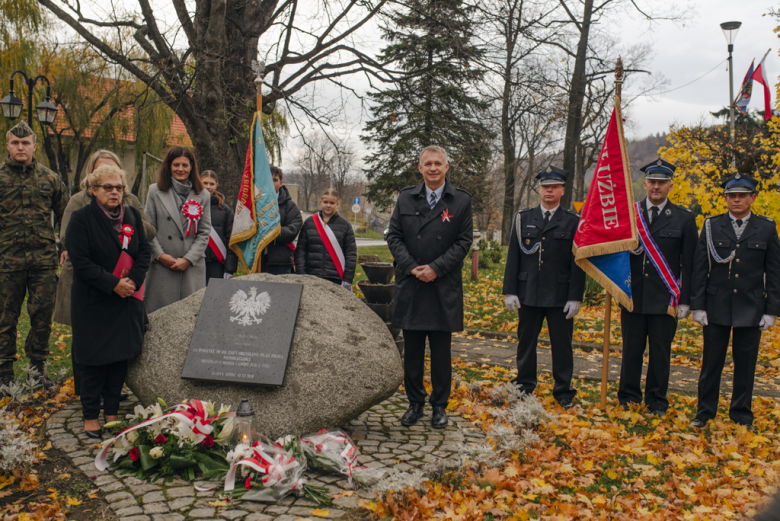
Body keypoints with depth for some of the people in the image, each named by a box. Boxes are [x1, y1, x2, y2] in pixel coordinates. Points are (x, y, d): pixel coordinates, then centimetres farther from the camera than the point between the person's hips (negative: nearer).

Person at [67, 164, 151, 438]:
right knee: (94, 359, 1)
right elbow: (80, 261, -13)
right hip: (93, 302, -4)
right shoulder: (81, 219, -7)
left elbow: (145, 250, 7)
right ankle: (91, 417, 14)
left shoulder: (132, 215, 8)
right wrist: (113, 284, -18)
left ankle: (112, 412, 20)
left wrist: (133, 280, -9)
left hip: (127, 301, 4)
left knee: (121, 356, 7)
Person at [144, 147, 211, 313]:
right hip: (161, 266, 0)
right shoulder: (155, 191, 9)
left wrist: (188, 259, -5)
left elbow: (205, 232, 6)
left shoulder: (203, 195, 10)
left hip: (192, 266, 0)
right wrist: (160, 255, -6)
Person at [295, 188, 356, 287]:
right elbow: (300, 251, 8)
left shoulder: (345, 225, 6)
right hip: (312, 279, 1)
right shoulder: (309, 223, 10)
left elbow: (351, 253, 3)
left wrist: (347, 280, -4)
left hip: (336, 280, -1)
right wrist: (301, 276, -1)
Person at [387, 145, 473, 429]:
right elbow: (394, 236, 5)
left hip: (444, 287, -1)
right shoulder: (406, 198, 7)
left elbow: (464, 241, -2)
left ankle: (440, 406, 19)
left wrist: (436, 268, -11)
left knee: (441, 352, 6)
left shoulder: (461, 200, 2)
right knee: (412, 351, 9)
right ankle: (415, 403, 22)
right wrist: (412, 267, -8)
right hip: (410, 286, 2)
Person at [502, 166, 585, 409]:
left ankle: (563, 392, 19)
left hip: (560, 296, -1)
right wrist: (510, 291, 0)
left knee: (562, 346, 6)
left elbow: (578, 262, 0)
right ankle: (524, 387, 26)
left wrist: (575, 297, -7)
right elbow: (513, 257, 6)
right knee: (526, 343, 11)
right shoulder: (523, 218, 7)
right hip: (528, 295, 2)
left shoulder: (573, 222, 2)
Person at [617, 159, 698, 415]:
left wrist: (685, 300, -2)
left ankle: (657, 403, 19)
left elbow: (689, 264, 3)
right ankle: (628, 399, 20)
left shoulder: (685, 218, 4)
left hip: (665, 298, -1)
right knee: (631, 350, 7)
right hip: (632, 296, 1)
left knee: (660, 353, 6)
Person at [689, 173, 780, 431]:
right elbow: (699, 270, 2)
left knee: (746, 363, 8)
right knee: (711, 362, 6)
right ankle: (705, 412, 18)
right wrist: (697, 305, -3)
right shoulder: (711, 226, 2)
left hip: (751, 308, 0)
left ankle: (742, 414, 22)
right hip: (717, 307, 0)